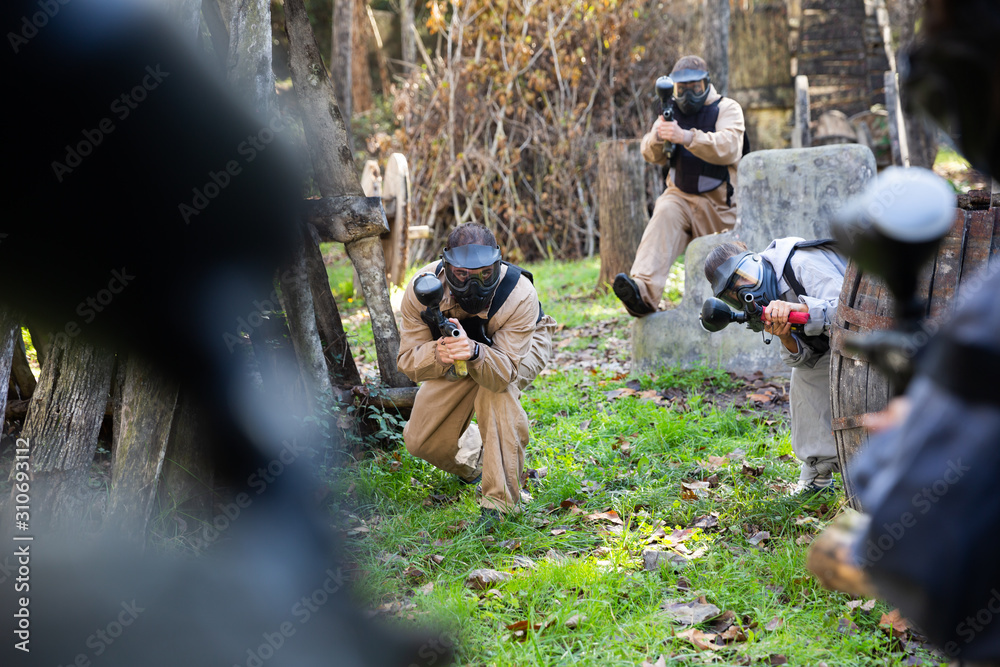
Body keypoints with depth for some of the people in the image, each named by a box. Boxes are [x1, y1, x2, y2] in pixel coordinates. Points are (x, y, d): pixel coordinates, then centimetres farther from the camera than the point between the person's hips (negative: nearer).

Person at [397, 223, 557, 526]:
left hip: (522, 345, -3)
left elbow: (504, 373, -43)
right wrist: (439, 353, -50)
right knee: (421, 442, -3)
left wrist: (475, 353, -64)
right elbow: (408, 361, -27)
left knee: (496, 389, -38)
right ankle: (471, 444, 34)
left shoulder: (520, 295, -41)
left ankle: (500, 498, -25)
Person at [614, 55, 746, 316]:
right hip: (680, 196, 0)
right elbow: (652, 156, 1)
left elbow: (728, 148, -24)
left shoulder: (727, 109, -3)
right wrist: (657, 138, -24)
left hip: (719, 203, 0)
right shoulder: (672, 111, 11)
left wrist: (686, 137, -38)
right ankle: (643, 292, -49)